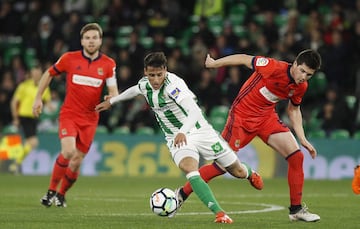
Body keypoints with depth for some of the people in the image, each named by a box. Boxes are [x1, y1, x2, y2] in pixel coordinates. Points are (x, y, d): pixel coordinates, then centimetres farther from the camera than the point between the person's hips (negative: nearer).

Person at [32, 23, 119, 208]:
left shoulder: (108, 64, -2)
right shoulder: (69, 58, -4)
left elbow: (114, 92, -3)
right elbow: (48, 74, 10)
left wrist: (111, 98, -28)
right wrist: (38, 99, 8)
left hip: (90, 118, 2)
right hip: (69, 114, -2)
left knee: (76, 161, 3)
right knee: (68, 151, -24)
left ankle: (61, 195, 26)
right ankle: (51, 191, -7)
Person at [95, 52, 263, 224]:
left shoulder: (173, 84, -27)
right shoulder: (144, 84, -5)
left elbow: (194, 111, -41)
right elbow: (134, 91, 23)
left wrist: (183, 132, -57)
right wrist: (111, 101, 33)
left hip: (199, 131, -4)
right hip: (176, 138, 4)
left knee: (237, 171, 8)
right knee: (190, 170, -29)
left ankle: (250, 174, 48)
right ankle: (219, 213, -34)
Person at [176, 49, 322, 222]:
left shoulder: (301, 87, -4)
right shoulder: (274, 67, -25)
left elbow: (293, 109, 14)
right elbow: (244, 59, -13)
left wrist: (302, 139, 8)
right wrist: (214, 63, -4)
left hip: (267, 117, 6)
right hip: (242, 115, -6)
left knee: (296, 156, -7)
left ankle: (296, 210, 3)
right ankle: (182, 194, 12)